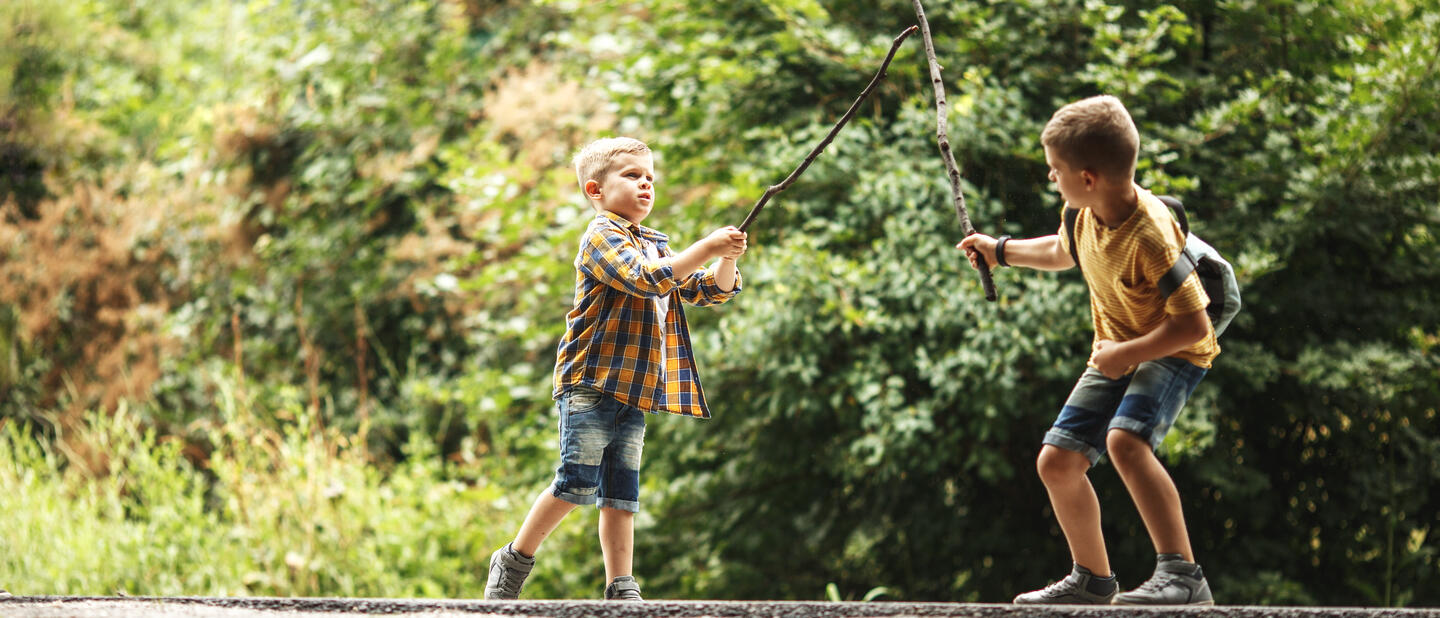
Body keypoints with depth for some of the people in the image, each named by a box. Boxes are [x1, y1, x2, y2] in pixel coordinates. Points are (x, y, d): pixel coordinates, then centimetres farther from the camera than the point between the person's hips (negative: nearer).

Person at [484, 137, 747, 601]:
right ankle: (514, 562, 3)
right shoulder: (601, 237, -6)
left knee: (622, 490, 5)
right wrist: (706, 248, -25)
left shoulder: (656, 245, 21)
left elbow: (709, 291, 19)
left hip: (634, 390, 8)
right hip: (591, 383, -8)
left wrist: (728, 261, -2)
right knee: (578, 480, -11)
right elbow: (645, 279, -23)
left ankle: (621, 589, 5)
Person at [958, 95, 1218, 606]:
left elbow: (1193, 325, -29)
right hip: (1116, 352, 9)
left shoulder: (1150, 237, -31)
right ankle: (1093, 580, 22)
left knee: (1125, 439, -34)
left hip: (1173, 353, -8)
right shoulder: (1085, 214, -5)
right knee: (1057, 461, 3)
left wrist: (1125, 354, -24)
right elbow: (1062, 251, 21)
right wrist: (999, 250, 25)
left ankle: (1182, 575, -34)